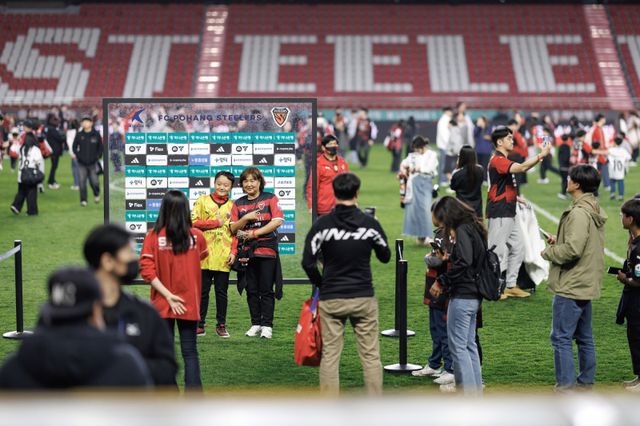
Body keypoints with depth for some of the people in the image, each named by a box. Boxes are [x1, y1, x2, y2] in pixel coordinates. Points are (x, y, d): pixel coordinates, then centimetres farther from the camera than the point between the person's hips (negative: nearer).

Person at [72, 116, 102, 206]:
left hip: (93, 163, -1)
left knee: (94, 182, -1)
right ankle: (83, 200, 5)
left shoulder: (96, 135, 0)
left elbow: (100, 147, 8)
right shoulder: (79, 135, 2)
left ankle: (96, 194, 30)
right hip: (81, 164, 1)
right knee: (82, 182, -4)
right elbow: (74, 146, 9)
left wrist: (98, 156, -1)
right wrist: (78, 155, -3)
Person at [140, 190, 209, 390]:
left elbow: (146, 270, -15)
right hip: (189, 304, 0)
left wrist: (168, 296, -13)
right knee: (190, 351, 5)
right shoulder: (196, 236, -6)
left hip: (162, 305, 0)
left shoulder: (153, 236, -10)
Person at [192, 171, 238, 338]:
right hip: (204, 255, -1)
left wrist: (233, 252, -3)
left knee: (222, 292, 6)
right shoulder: (202, 201, 5)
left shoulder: (232, 206, 10)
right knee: (202, 291, 4)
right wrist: (216, 222, -7)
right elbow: (193, 222, -5)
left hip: (223, 257, 1)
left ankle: (221, 325, 13)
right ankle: (200, 324, 10)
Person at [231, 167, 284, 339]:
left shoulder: (270, 198, 2)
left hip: (266, 249, -4)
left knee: (266, 290, -3)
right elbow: (233, 228, 7)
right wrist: (246, 218, -11)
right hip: (246, 251, 4)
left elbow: (278, 221, -8)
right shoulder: (238, 204, 12)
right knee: (251, 290, 6)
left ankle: (267, 325, 1)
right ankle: (255, 324, 13)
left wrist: (255, 233, -10)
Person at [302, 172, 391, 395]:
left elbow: (308, 262, -8)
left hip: (331, 299, 0)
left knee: (330, 356, 5)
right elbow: (385, 256, 10)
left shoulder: (322, 224, -7)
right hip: (364, 298, 1)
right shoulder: (370, 224, -4)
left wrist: (320, 284, 9)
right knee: (371, 356, 6)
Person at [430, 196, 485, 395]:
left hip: (462, 296, -10)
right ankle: (477, 389, 22)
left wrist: (442, 282, -18)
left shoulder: (462, 231, -15)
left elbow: (464, 262, -25)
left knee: (457, 346, -4)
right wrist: (451, 257, 15)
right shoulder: (474, 228, 13)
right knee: (469, 344, 16)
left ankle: (469, 392, -4)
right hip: (474, 296, 10)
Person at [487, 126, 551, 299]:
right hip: (499, 214, -11)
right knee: (498, 252, -5)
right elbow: (522, 168, -31)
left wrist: (515, 197, 16)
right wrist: (541, 155, -28)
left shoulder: (503, 160, 17)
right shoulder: (497, 160, -17)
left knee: (517, 249, 14)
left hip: (508, 213, 11)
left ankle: (511, 286, 21)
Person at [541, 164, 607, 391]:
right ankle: (586, 381, 25)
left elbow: (572, 249, -26)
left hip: (570, 287, -10)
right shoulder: (596, 211, 12)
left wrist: (548, 252, -9)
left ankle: (566, 386, -3)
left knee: (561, 338, -5)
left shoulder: (579, 213, -21)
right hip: (587, 285, 10)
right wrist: (558, 242, 10)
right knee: (584, 337, 17)